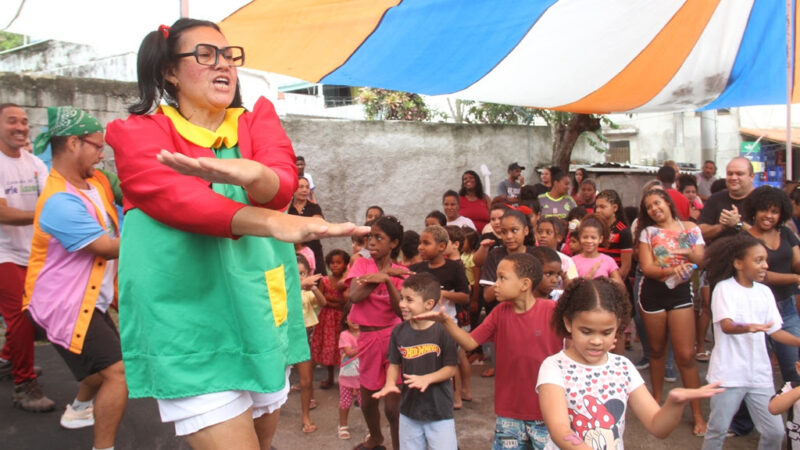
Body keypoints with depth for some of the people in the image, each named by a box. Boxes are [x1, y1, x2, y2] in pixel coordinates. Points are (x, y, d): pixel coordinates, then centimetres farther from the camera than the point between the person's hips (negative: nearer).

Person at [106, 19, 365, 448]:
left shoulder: (257, 120, 8)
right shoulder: (139, 133, -3)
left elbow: (282, 184, -12)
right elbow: (180, 201, -22)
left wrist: (250, 173, -38)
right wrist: (279, 224, -38)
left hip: (261, 314, 5)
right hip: (191, 322, -4)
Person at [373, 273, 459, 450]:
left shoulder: (443, 331, -17)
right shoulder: (399, 331, -3)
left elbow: (452, 368, -13)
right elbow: (394, 364, 5)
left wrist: (427, 378, -25)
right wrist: (390, 383, -14)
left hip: (440, 411, -4)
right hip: (409, 410, 5)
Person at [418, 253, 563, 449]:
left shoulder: (552, 310, -15)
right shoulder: (500, 312, -2)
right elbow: (469, 342, -3)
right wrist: (445, 321, -18)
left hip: (546, 414, -3)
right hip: (509, 414, 4)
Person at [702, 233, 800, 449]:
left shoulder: (765, 292, 9)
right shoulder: (724, 288, -8)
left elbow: (775, 331, 10)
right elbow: (726, 325, -22)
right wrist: (747, 328, -42)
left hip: (759, 374, 5)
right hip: (729, 373, -5)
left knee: (774, 432, 7)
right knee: (718, 430, 2)